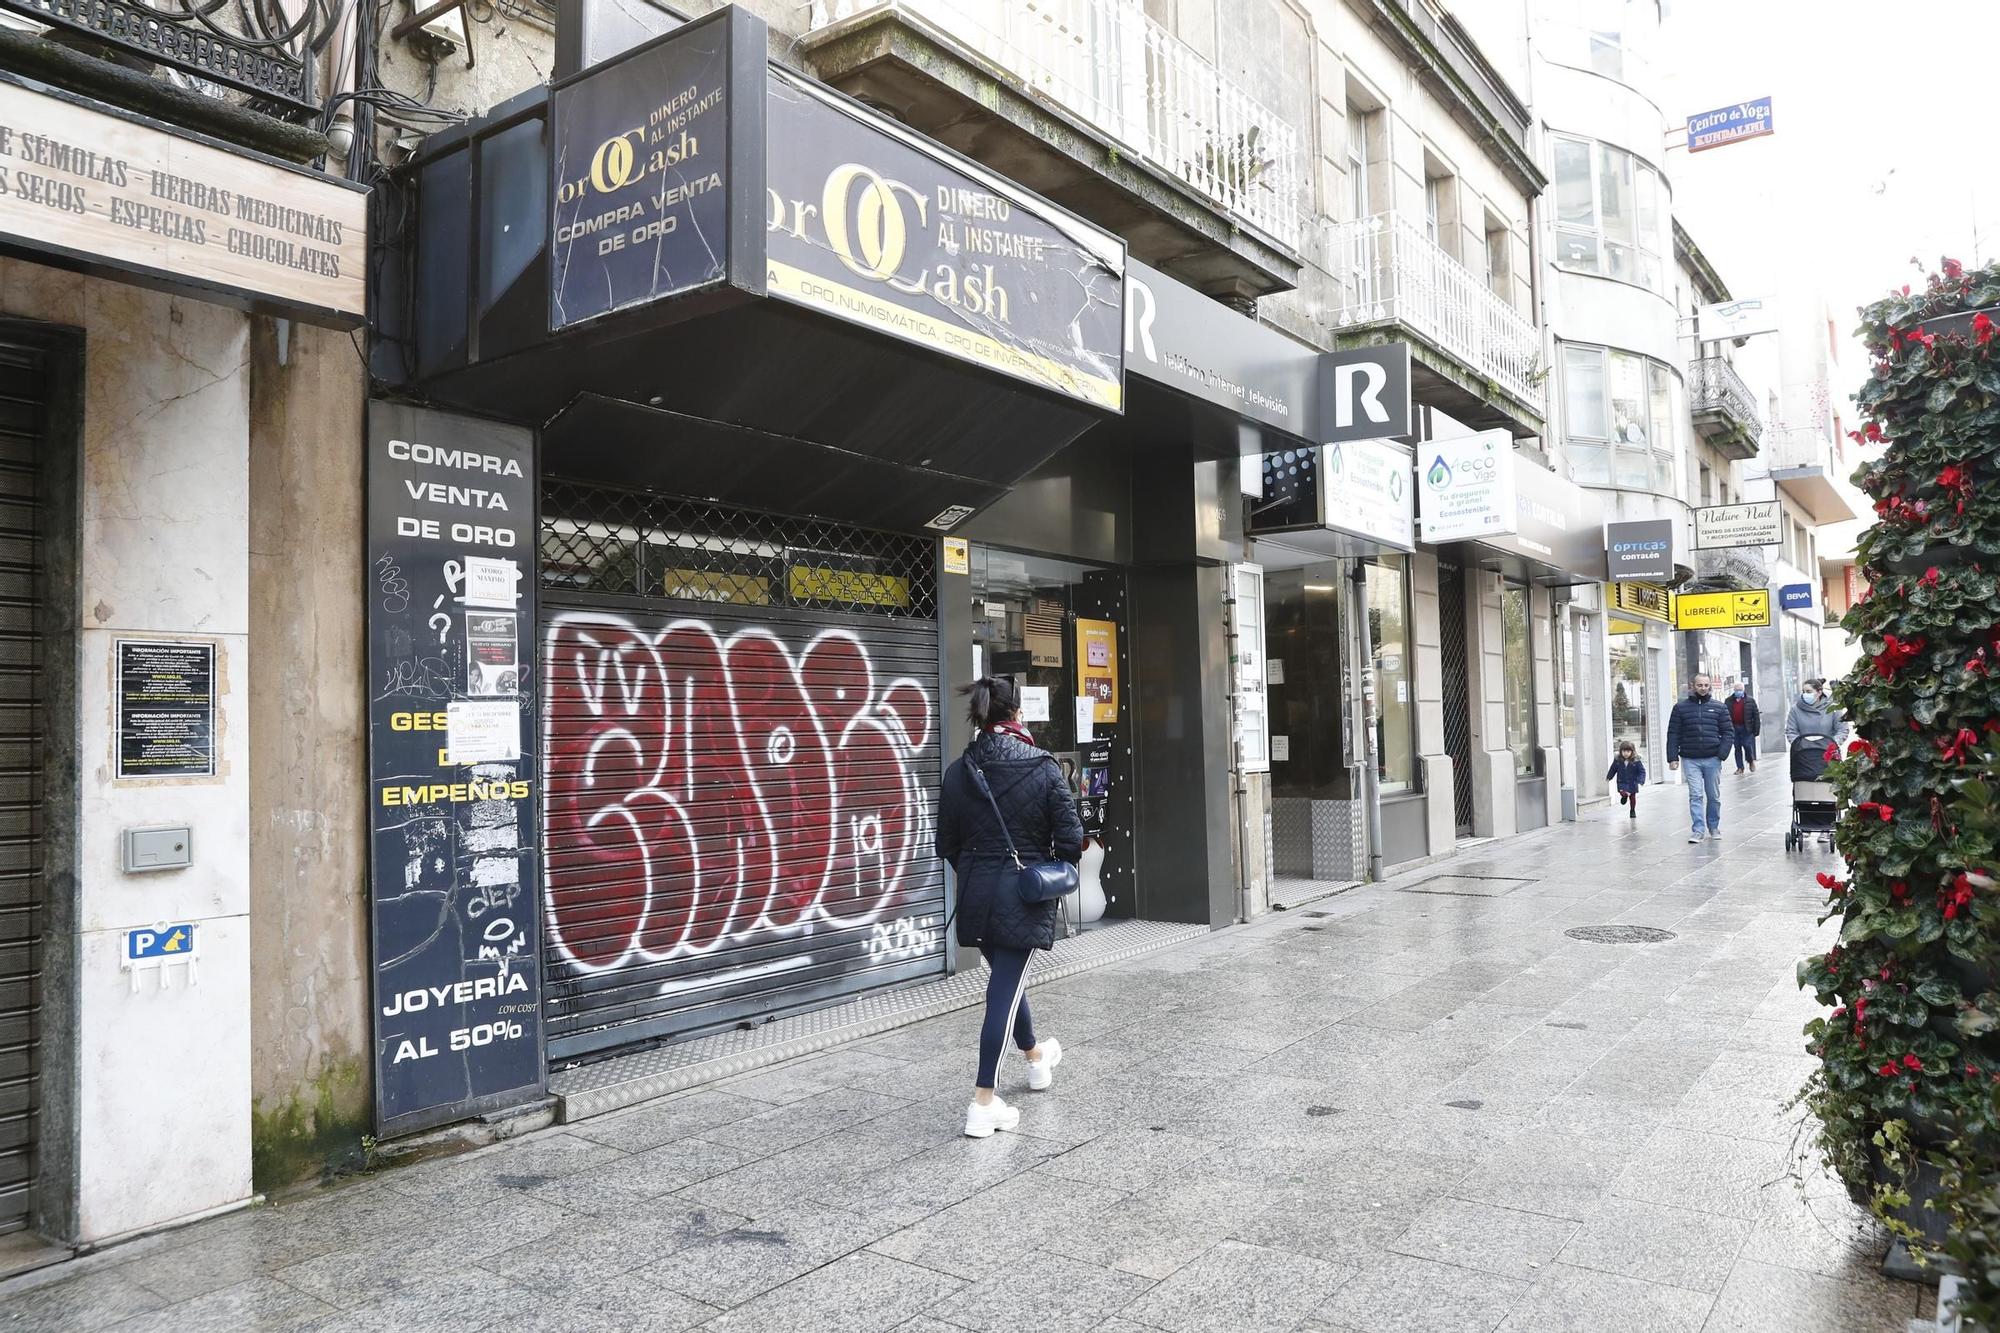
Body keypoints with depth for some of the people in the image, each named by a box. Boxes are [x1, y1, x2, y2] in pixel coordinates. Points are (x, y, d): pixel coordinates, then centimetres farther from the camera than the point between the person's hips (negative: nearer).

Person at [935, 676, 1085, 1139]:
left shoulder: (958, 772, -2)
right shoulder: (1044, 769, -11)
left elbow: (947, 843, 4)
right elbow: (1070, 839, -10)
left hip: (976, 894, 4)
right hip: (1025, 895, -4)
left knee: (1006, 977, 23)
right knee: (1004, 990, -1)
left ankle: (1036, 1057, 47)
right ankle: (983, 1103, -2)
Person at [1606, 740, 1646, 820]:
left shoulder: (1636, 761, -15)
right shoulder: (1617, 760, -8)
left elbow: (1642, 771, -11)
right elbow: (1613, 769, 8)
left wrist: (1641, 780, -24)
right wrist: (1608, 777, 18)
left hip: (1632, 783, 0)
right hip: (1622, 783, 0)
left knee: (1632, 797, 12)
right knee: (1623, 793, -25)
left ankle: (1633, 811, 34)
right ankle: (1624, 796, 13)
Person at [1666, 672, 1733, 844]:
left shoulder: (1718, 707, 7)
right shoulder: (1681, 707, 5)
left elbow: (1728, 732, 5)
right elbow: (1673, 734, 4)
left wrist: (1722, 753, -8)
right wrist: (1672, 757, -4)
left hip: (1712, 759, 1)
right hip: (1690, 760, -1)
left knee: (1714, 796, 10)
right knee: (1695, 796, -6)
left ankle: (1714, 827, 25)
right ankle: (1697, 830, -6)